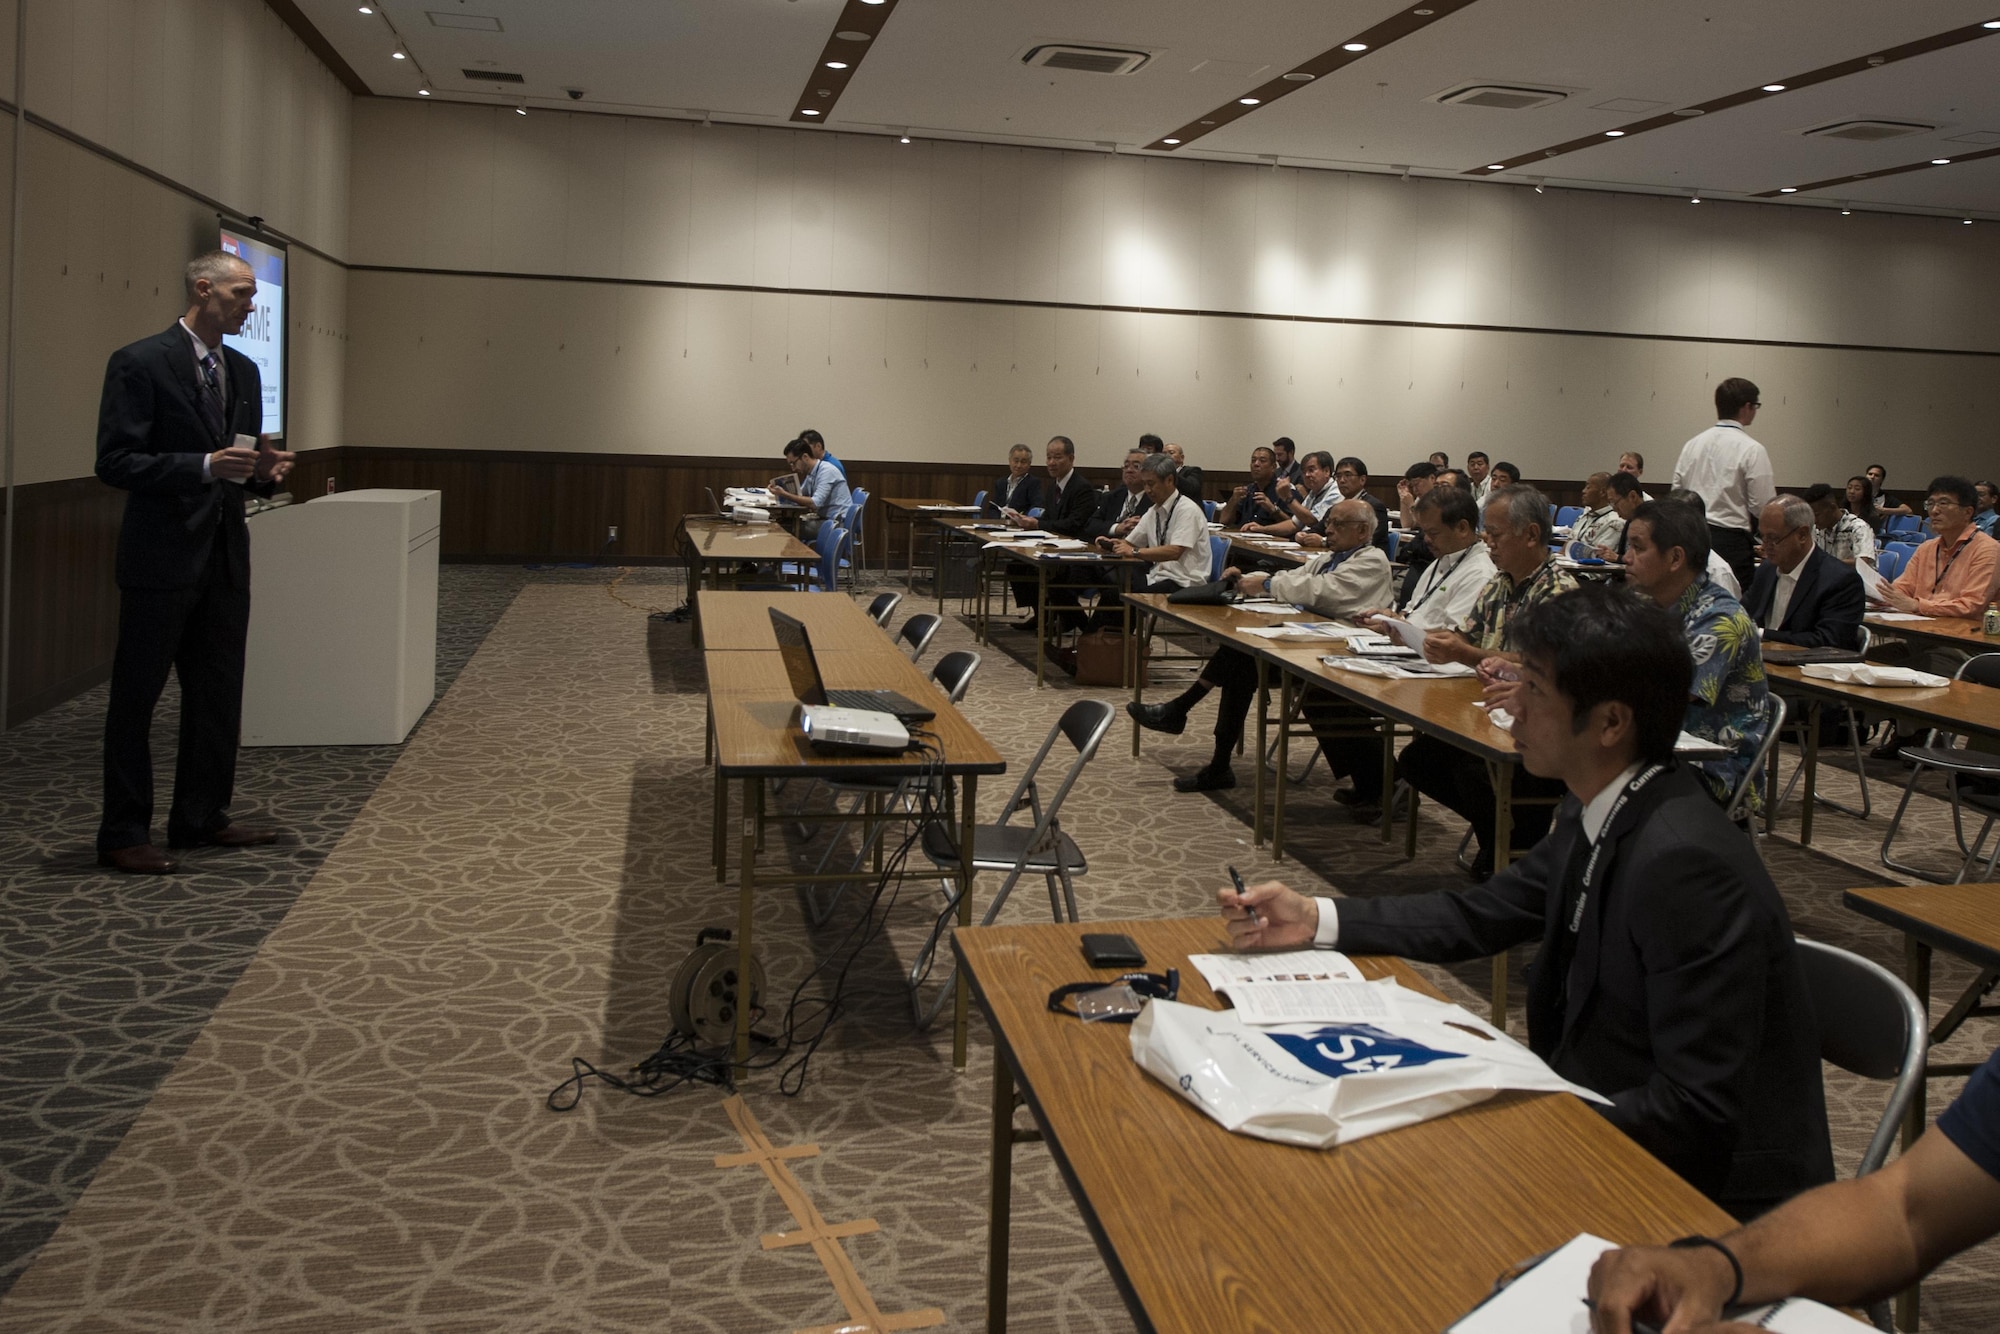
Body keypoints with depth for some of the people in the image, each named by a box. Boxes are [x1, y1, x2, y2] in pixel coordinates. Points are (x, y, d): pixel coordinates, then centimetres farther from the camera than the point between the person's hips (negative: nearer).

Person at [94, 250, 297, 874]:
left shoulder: (244, 371, 13)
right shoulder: (139, 363, -9)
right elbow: (115, 462, -14)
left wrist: (264, 471, -3)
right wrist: (205, 466, -25)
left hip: (226, 557, 7)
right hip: (162, 558, -7)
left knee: (218, 694, 13)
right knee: (135, 697, 2)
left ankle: (201, 818, 25)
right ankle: (123, 834, 10)